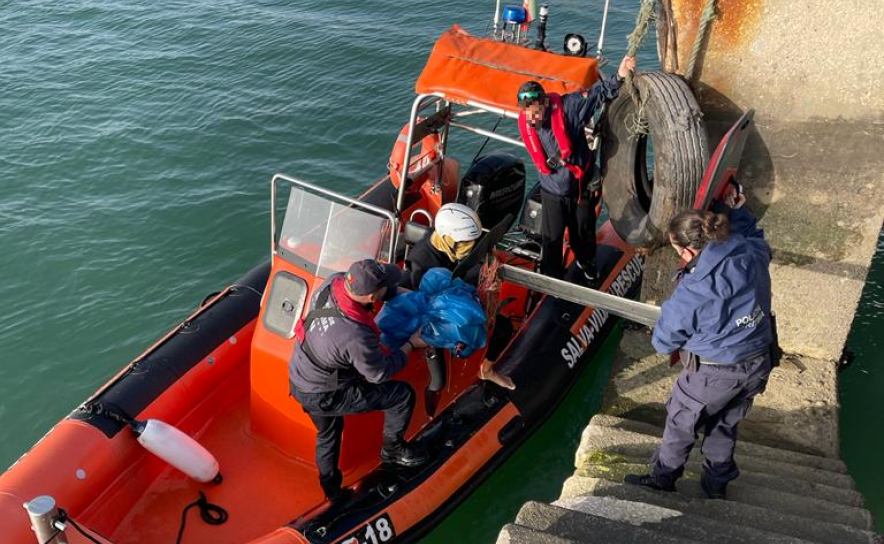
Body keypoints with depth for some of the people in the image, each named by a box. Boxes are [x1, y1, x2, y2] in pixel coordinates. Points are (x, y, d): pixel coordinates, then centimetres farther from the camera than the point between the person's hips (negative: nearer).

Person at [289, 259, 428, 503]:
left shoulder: (333, 282, -21)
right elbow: (379, 373, -18)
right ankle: (392, 450, 26)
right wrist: (411, 344, -7)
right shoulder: (357, 337, -39)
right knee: (403, 395, 2)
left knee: (327, 434, 32)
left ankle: (331, 488, 53)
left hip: (299, 379, 8)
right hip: (322, 396, -8)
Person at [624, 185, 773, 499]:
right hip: (757, 366, 6)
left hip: (714, 374, -6)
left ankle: (662, 479, 40)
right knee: (725, 425, 27)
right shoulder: (754, 254, -16)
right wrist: (737, 211, 19)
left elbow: (663, 342, -14)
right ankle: (717, 485, 46)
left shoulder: (691, 294, -30)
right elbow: (754, 235, 13)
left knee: (681, 423, 20)